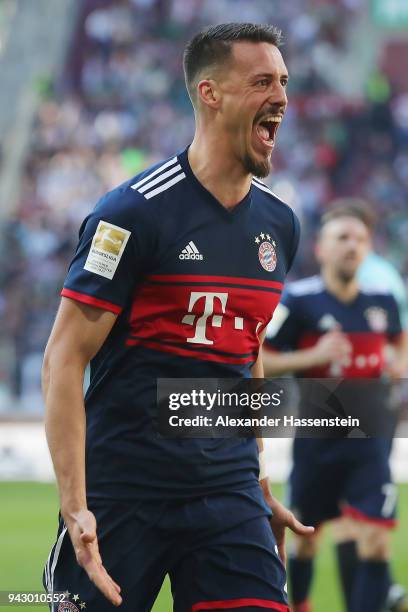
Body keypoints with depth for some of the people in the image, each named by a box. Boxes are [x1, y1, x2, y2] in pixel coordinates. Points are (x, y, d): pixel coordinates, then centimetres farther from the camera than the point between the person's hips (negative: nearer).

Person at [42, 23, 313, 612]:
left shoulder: (279, 225, 11)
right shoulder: (135, 212, -10)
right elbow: (64, 359, -11)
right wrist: (75, 509, -19)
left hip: (228, 496, 5)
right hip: (122, 491, -5)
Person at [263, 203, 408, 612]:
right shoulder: (299, 300, -9)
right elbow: (259, 361, -9)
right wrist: (313, 356, -21)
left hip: (369, 442, 2)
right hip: (316, 438, -2)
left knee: (375, 546, -11)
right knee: (307, 539, 14)